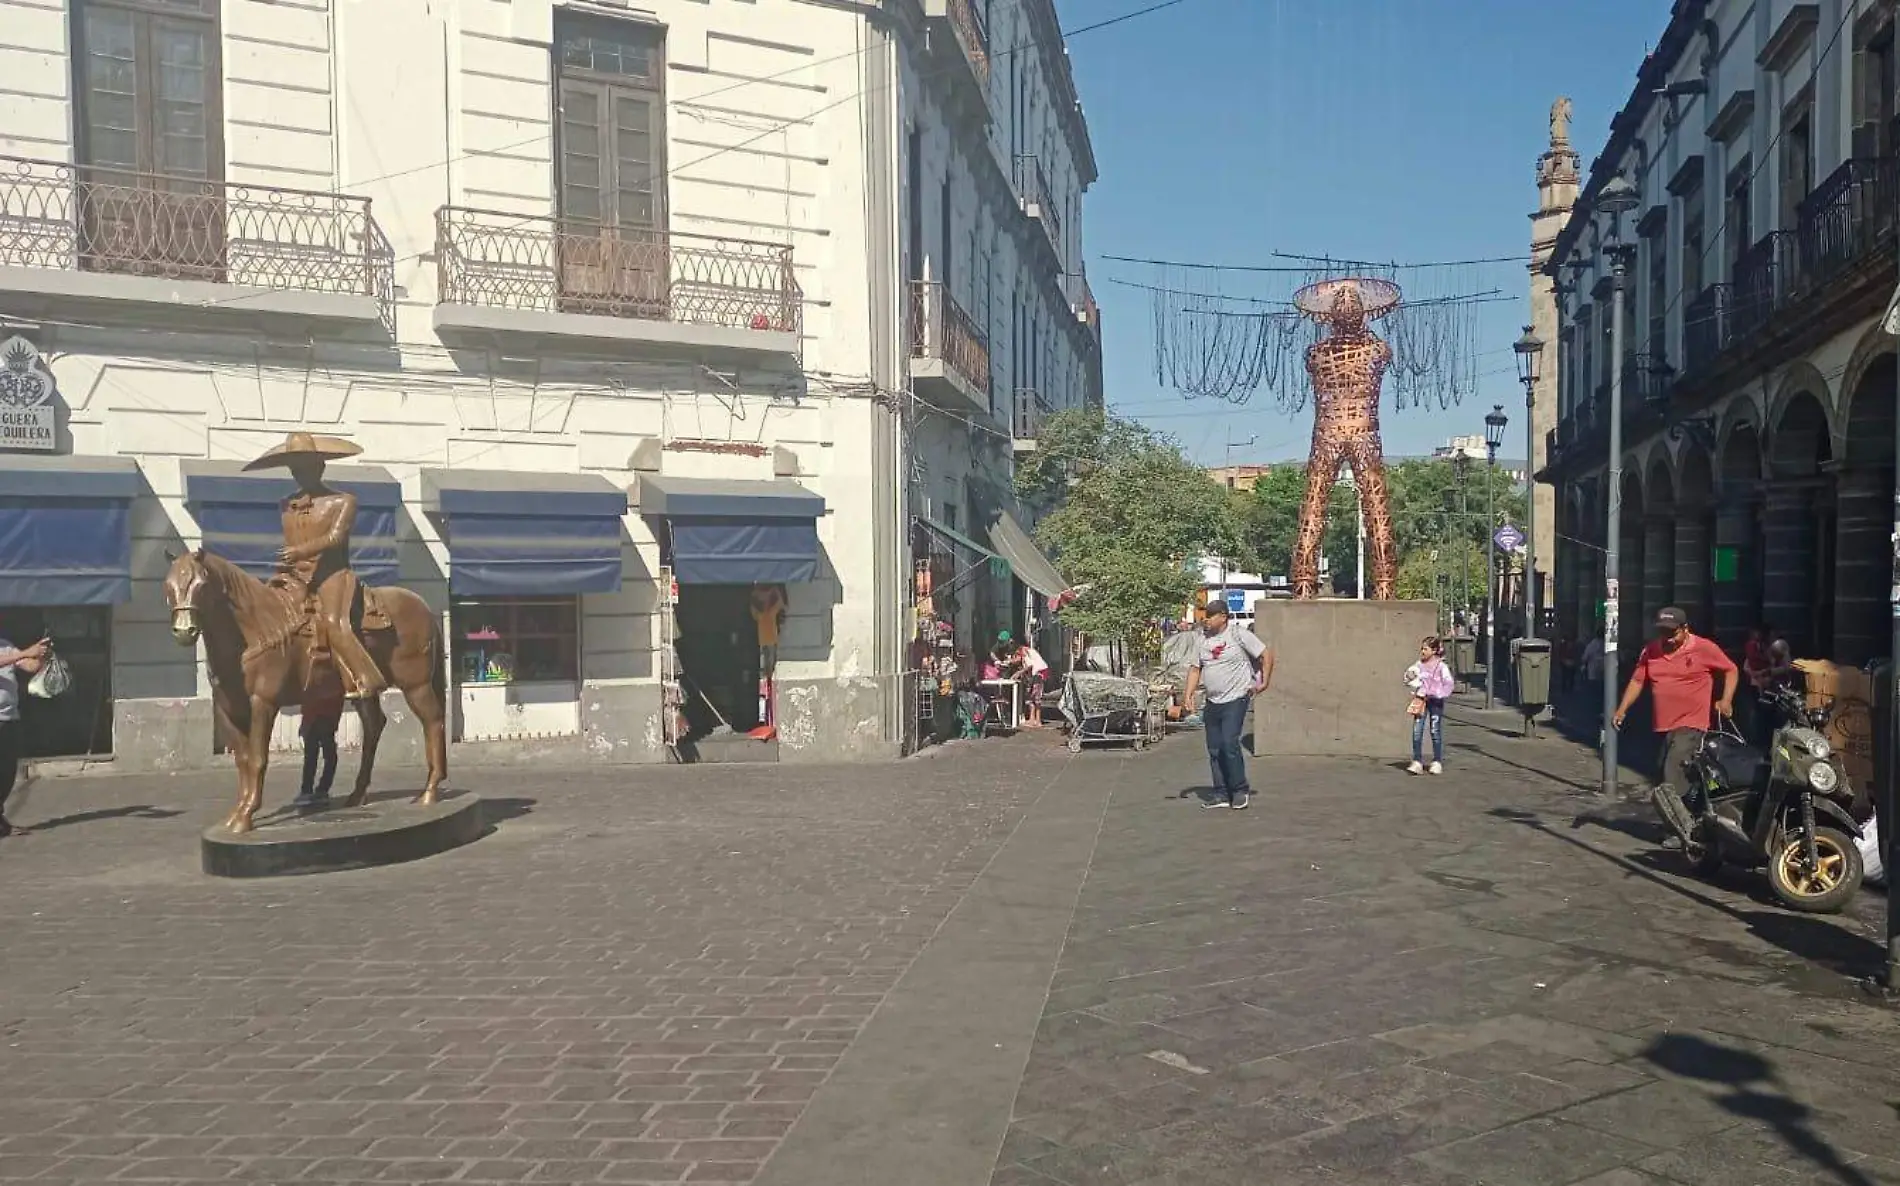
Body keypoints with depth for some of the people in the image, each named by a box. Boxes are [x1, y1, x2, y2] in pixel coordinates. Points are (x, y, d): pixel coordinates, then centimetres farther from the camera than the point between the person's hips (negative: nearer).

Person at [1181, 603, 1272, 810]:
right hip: (1212, 702, 6)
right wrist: (1188, 694, 2)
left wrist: (1264, 682, -5)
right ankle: (1222, 794, 14)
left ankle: (1240, 790, 1)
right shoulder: (1202, 640, 10)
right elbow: (1195, 668, 13)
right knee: (1214, 750, 6)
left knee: (1230, 744, -14)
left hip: (1235, 700, -6)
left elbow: (1266, 655, -2)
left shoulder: (1239, 636, -7)